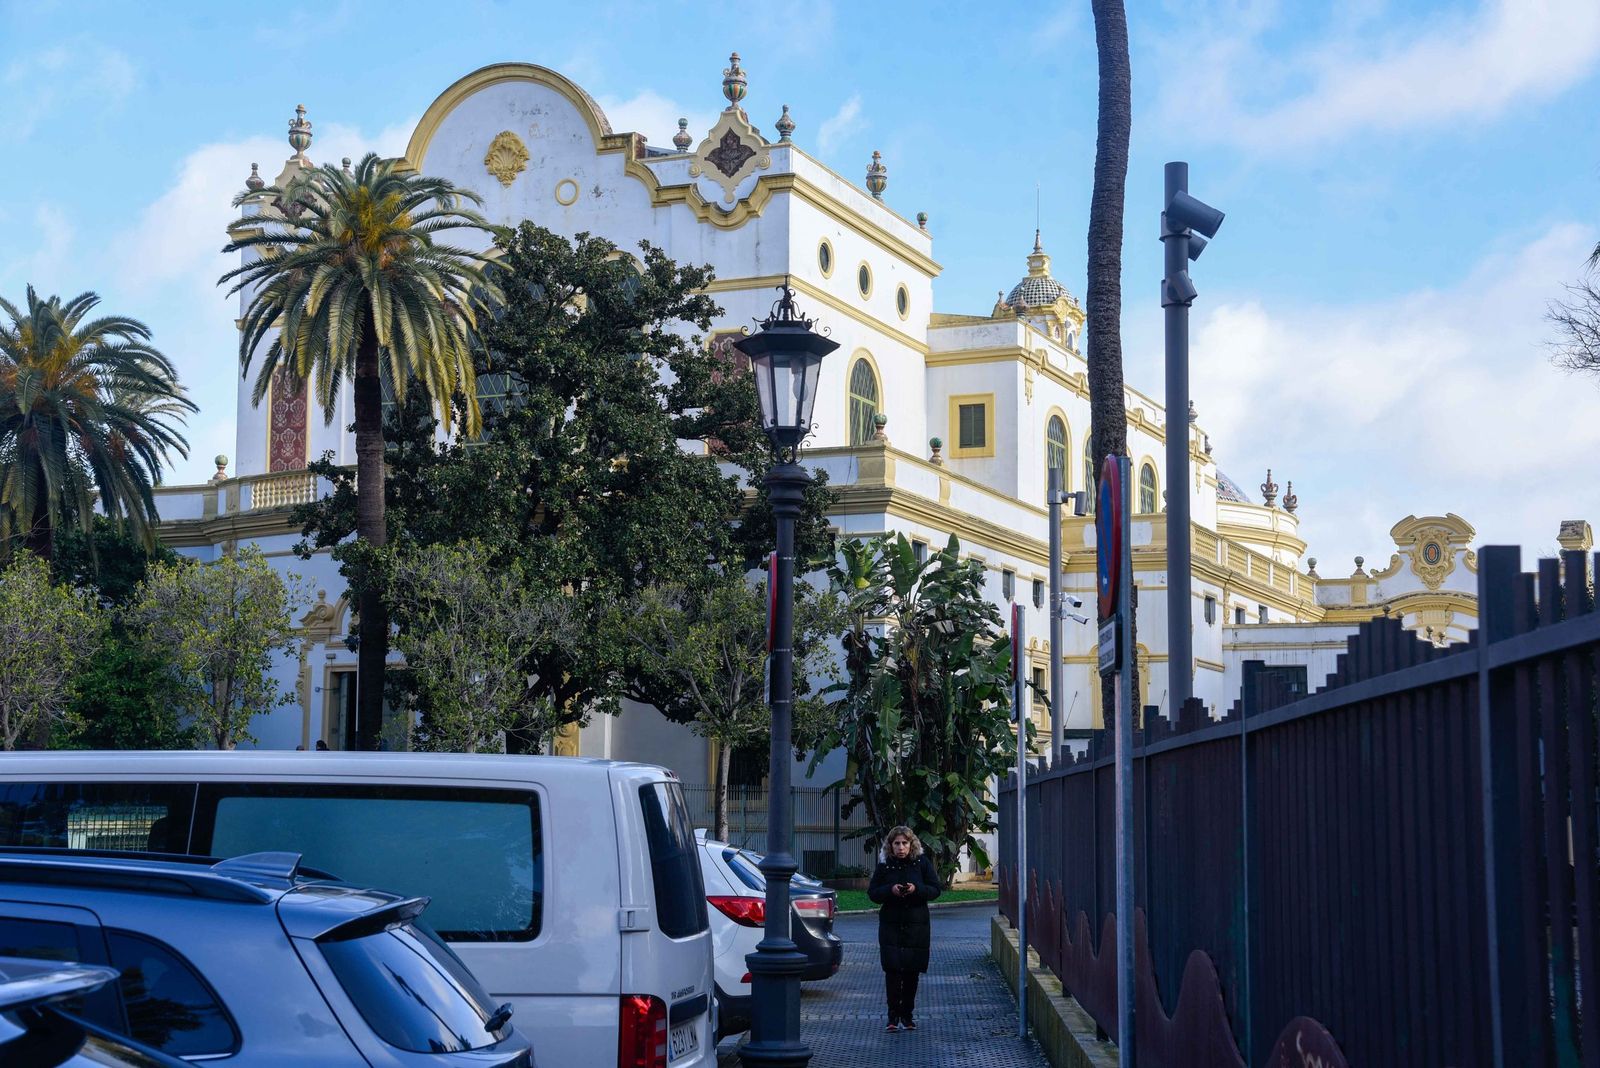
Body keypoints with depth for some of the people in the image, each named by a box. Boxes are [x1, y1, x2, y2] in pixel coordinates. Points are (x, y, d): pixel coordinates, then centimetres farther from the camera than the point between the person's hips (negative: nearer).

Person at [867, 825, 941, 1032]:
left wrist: (917, 889, -18)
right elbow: (872, 893, 3)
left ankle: (907, 1015, 17)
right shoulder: (884, 865, 0)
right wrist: (890, 890, -16)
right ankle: (893, 1016, -1)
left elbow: (935, 889, 0)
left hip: (917, 925, 0)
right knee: (892, 970, -7)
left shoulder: (922, 863, 0)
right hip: (890, 925, 0)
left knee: (912, 971, 5)